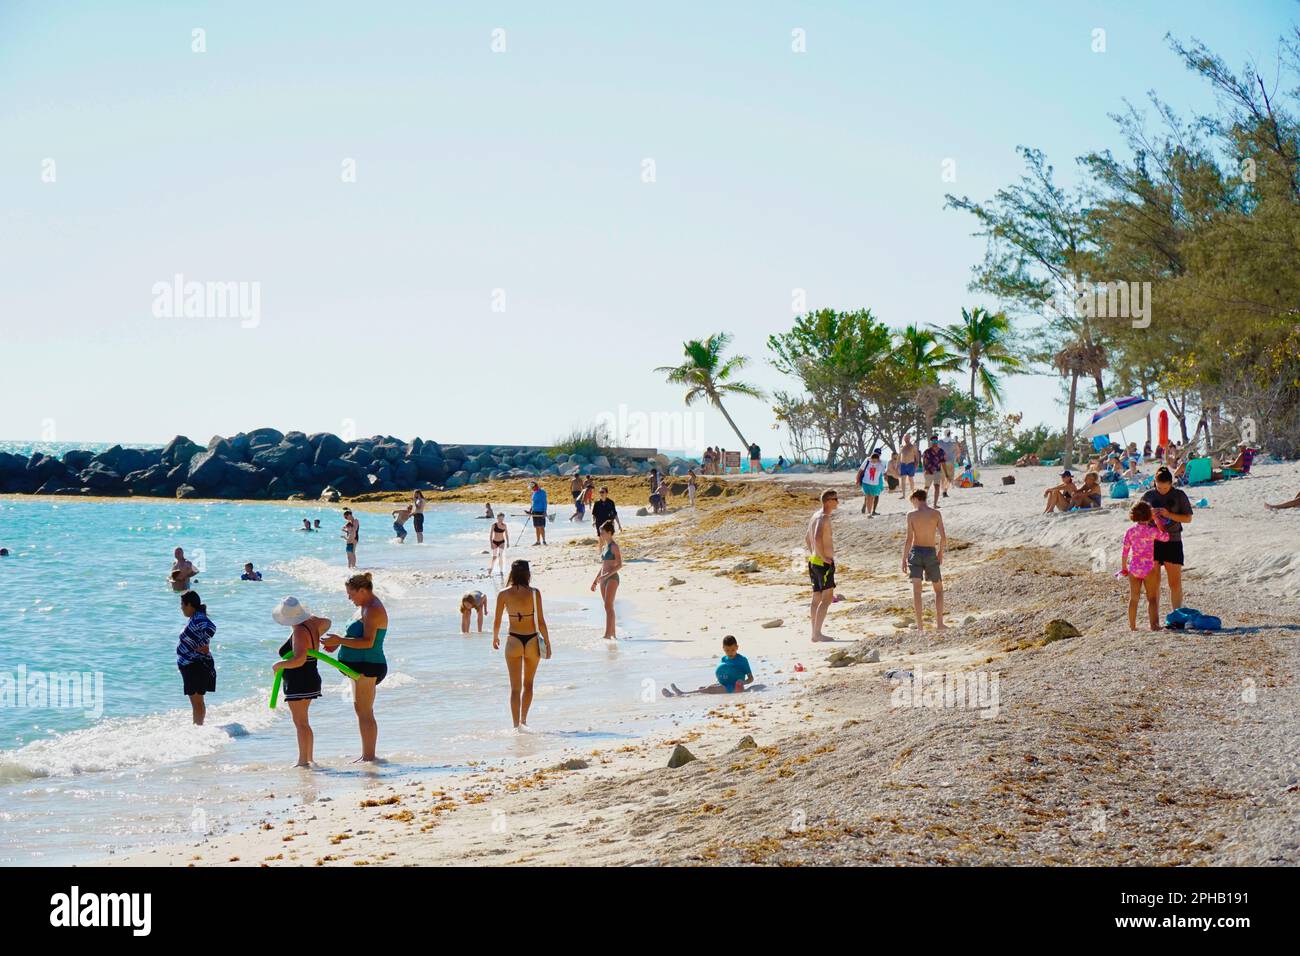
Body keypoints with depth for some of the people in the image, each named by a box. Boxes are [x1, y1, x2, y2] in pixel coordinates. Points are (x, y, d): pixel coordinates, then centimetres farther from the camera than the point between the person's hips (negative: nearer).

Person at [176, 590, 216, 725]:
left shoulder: (198, 619, -20)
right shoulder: (194, 618, 11)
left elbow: (211, 627, -37)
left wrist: (203, 645, -29)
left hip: (196, 666, -11)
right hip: (190, 665, 11)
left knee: (197, 701, -5)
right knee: (196, 701, 18)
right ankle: (198, 727, 26)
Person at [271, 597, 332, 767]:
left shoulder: (300, 632, -22)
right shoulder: (311, 622, 4)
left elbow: (299, 660, -33)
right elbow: (327, 623, 25)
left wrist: (279, 665, -19)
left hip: (299, 683, -10)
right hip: (311, 679, 10)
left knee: (300, 722, -5)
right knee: (302, 721, 18)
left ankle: (303, 760, -4)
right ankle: (308, 758, 22)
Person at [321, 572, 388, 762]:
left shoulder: (373, 610, -19)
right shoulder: (366, 607, 14)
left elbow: (368, 642, -28)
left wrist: (339, 640, -28)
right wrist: (338, 642, 8)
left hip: (368, 667, -11)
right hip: (362, 666, 11)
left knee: (365, 712, -7)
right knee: (361, 710, 17)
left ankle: (369, 756, -3)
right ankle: (366, 755, 24)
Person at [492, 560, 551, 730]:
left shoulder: (504, 594, -4)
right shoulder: (534, 593, -8)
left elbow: (497, 621, 2)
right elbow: (541, 621, -7)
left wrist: (495, 637, 20)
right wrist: (547, 643, 1)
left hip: (513, 641, 0)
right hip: (532, 641, 0)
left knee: (515, 687, 6)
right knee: (528, 683, 20)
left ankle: (517, 725, 2)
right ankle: (523, 720, 17)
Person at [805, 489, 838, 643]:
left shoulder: (815, 516, 15)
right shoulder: (823, 517, -15)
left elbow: (807, 539, 26)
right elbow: (818, 538, -29)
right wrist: (823, 556, -21)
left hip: (814, 562, 10)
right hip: (824, 563, -10)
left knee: (817, 598, 11)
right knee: (827, 598, -9)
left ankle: (815, 633, 14)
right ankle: (817, 633, -13)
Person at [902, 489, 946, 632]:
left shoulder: (912, 515, -4)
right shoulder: (936, 513, 0)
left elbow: (909, 539, -8)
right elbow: (943, 537, -5)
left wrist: (904, 559, -4)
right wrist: (940, 552, 11)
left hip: (916, 552, -1)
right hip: (931, 553, 1)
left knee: (916, 590, -3)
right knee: (938, 589, 16)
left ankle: (920, 625, -11)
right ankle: (939, 623, 11)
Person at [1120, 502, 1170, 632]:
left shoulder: (1130, 532, -2)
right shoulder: (1152, 531, -10)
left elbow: (1125, 552, 1)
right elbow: (1166, 537, 8)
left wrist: (1123, 568, 12)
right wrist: (1157, 522, 11)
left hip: (1133, 568, 3)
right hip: (1148, 567, -3)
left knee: (1133, 598, 12)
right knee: (1152, 598, 3)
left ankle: (1132, 626, 16)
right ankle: (1154, 624, -2)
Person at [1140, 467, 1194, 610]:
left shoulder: (1179, 495, -1)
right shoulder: (1149, 496, 4)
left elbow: (1188, 518, -2)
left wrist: (1169, 514, -17)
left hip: (1172, 542, -2)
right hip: (1153, 542, 2)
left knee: (1175, 583, -1)